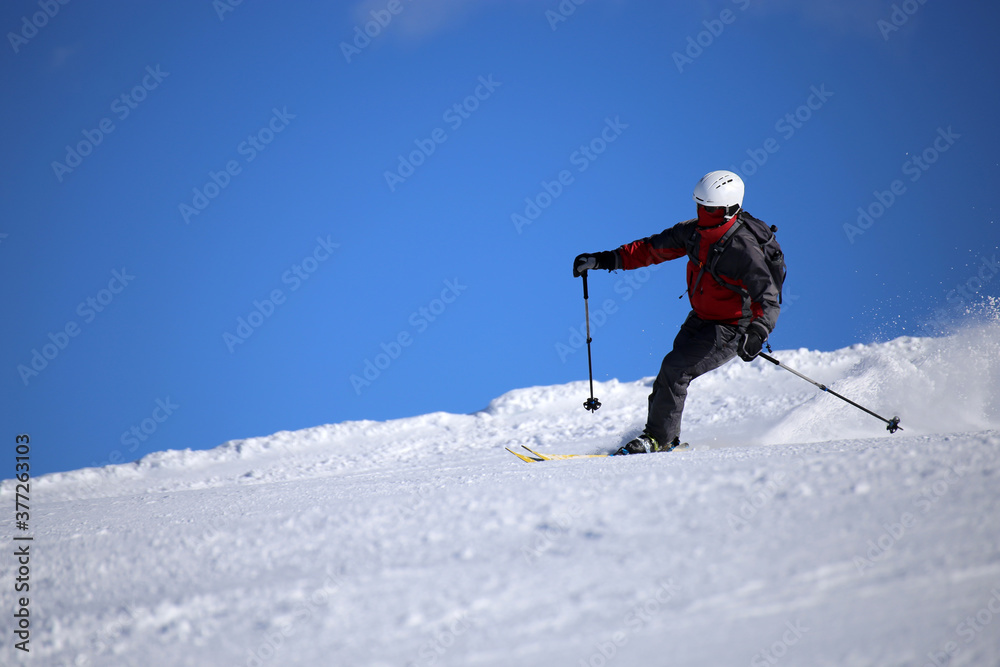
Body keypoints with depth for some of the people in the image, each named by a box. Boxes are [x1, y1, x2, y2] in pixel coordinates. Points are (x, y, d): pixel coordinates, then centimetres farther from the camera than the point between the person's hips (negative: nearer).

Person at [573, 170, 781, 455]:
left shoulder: (743, 250, -27)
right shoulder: (695, 231, -6)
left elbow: (768, 299, -31)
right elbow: (654, 248, 5)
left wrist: (757, 332, -50)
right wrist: (607, 259, -1)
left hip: (731, 331, -7)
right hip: (700, 319, 7)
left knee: (675, 367, -19)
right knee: (672, 370, 4)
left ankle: (658, 438, -9)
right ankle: (667, 439, 20)